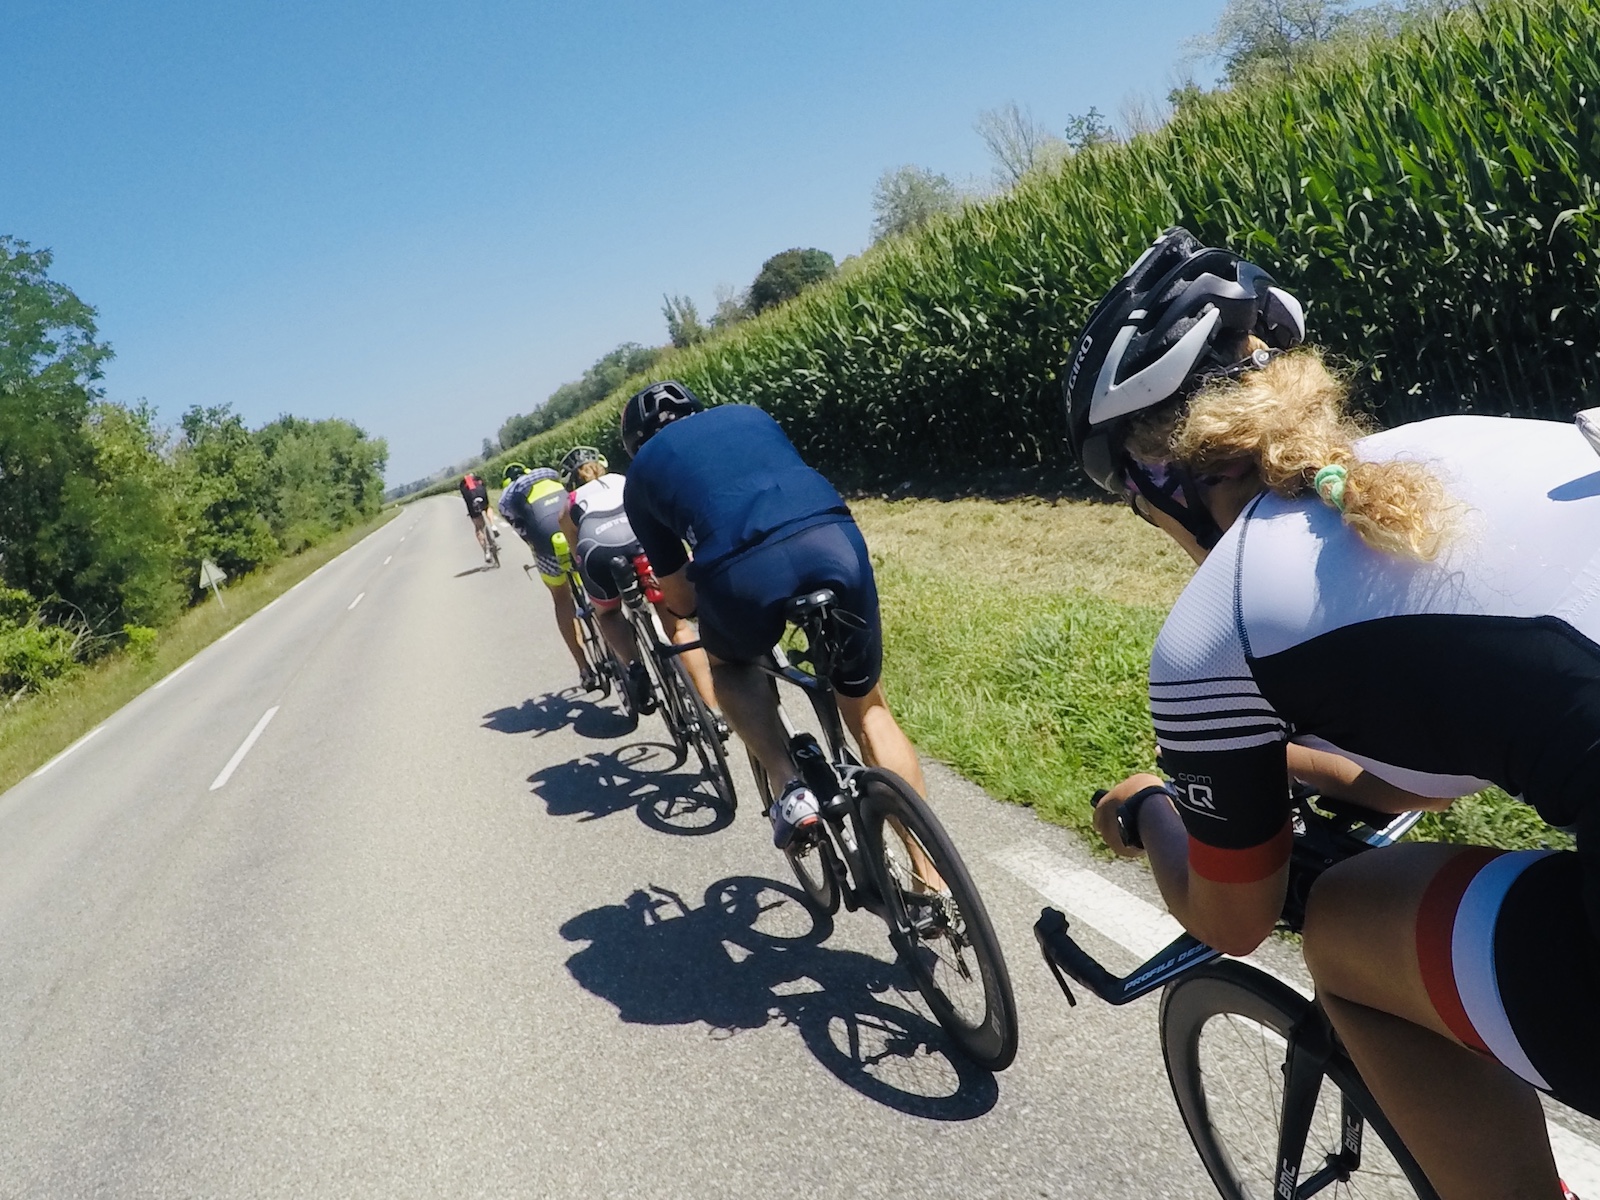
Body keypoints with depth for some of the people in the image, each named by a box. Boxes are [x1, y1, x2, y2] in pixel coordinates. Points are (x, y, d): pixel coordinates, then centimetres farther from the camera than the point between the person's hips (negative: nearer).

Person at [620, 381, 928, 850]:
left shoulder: (642, 471, 28)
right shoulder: (747, 413, 36)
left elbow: (681, 601, 31)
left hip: (745, 572, -2)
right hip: (837, 542, 3)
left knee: (731, 664, 34)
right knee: (868, 709, 24)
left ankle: (790, 788, 13)